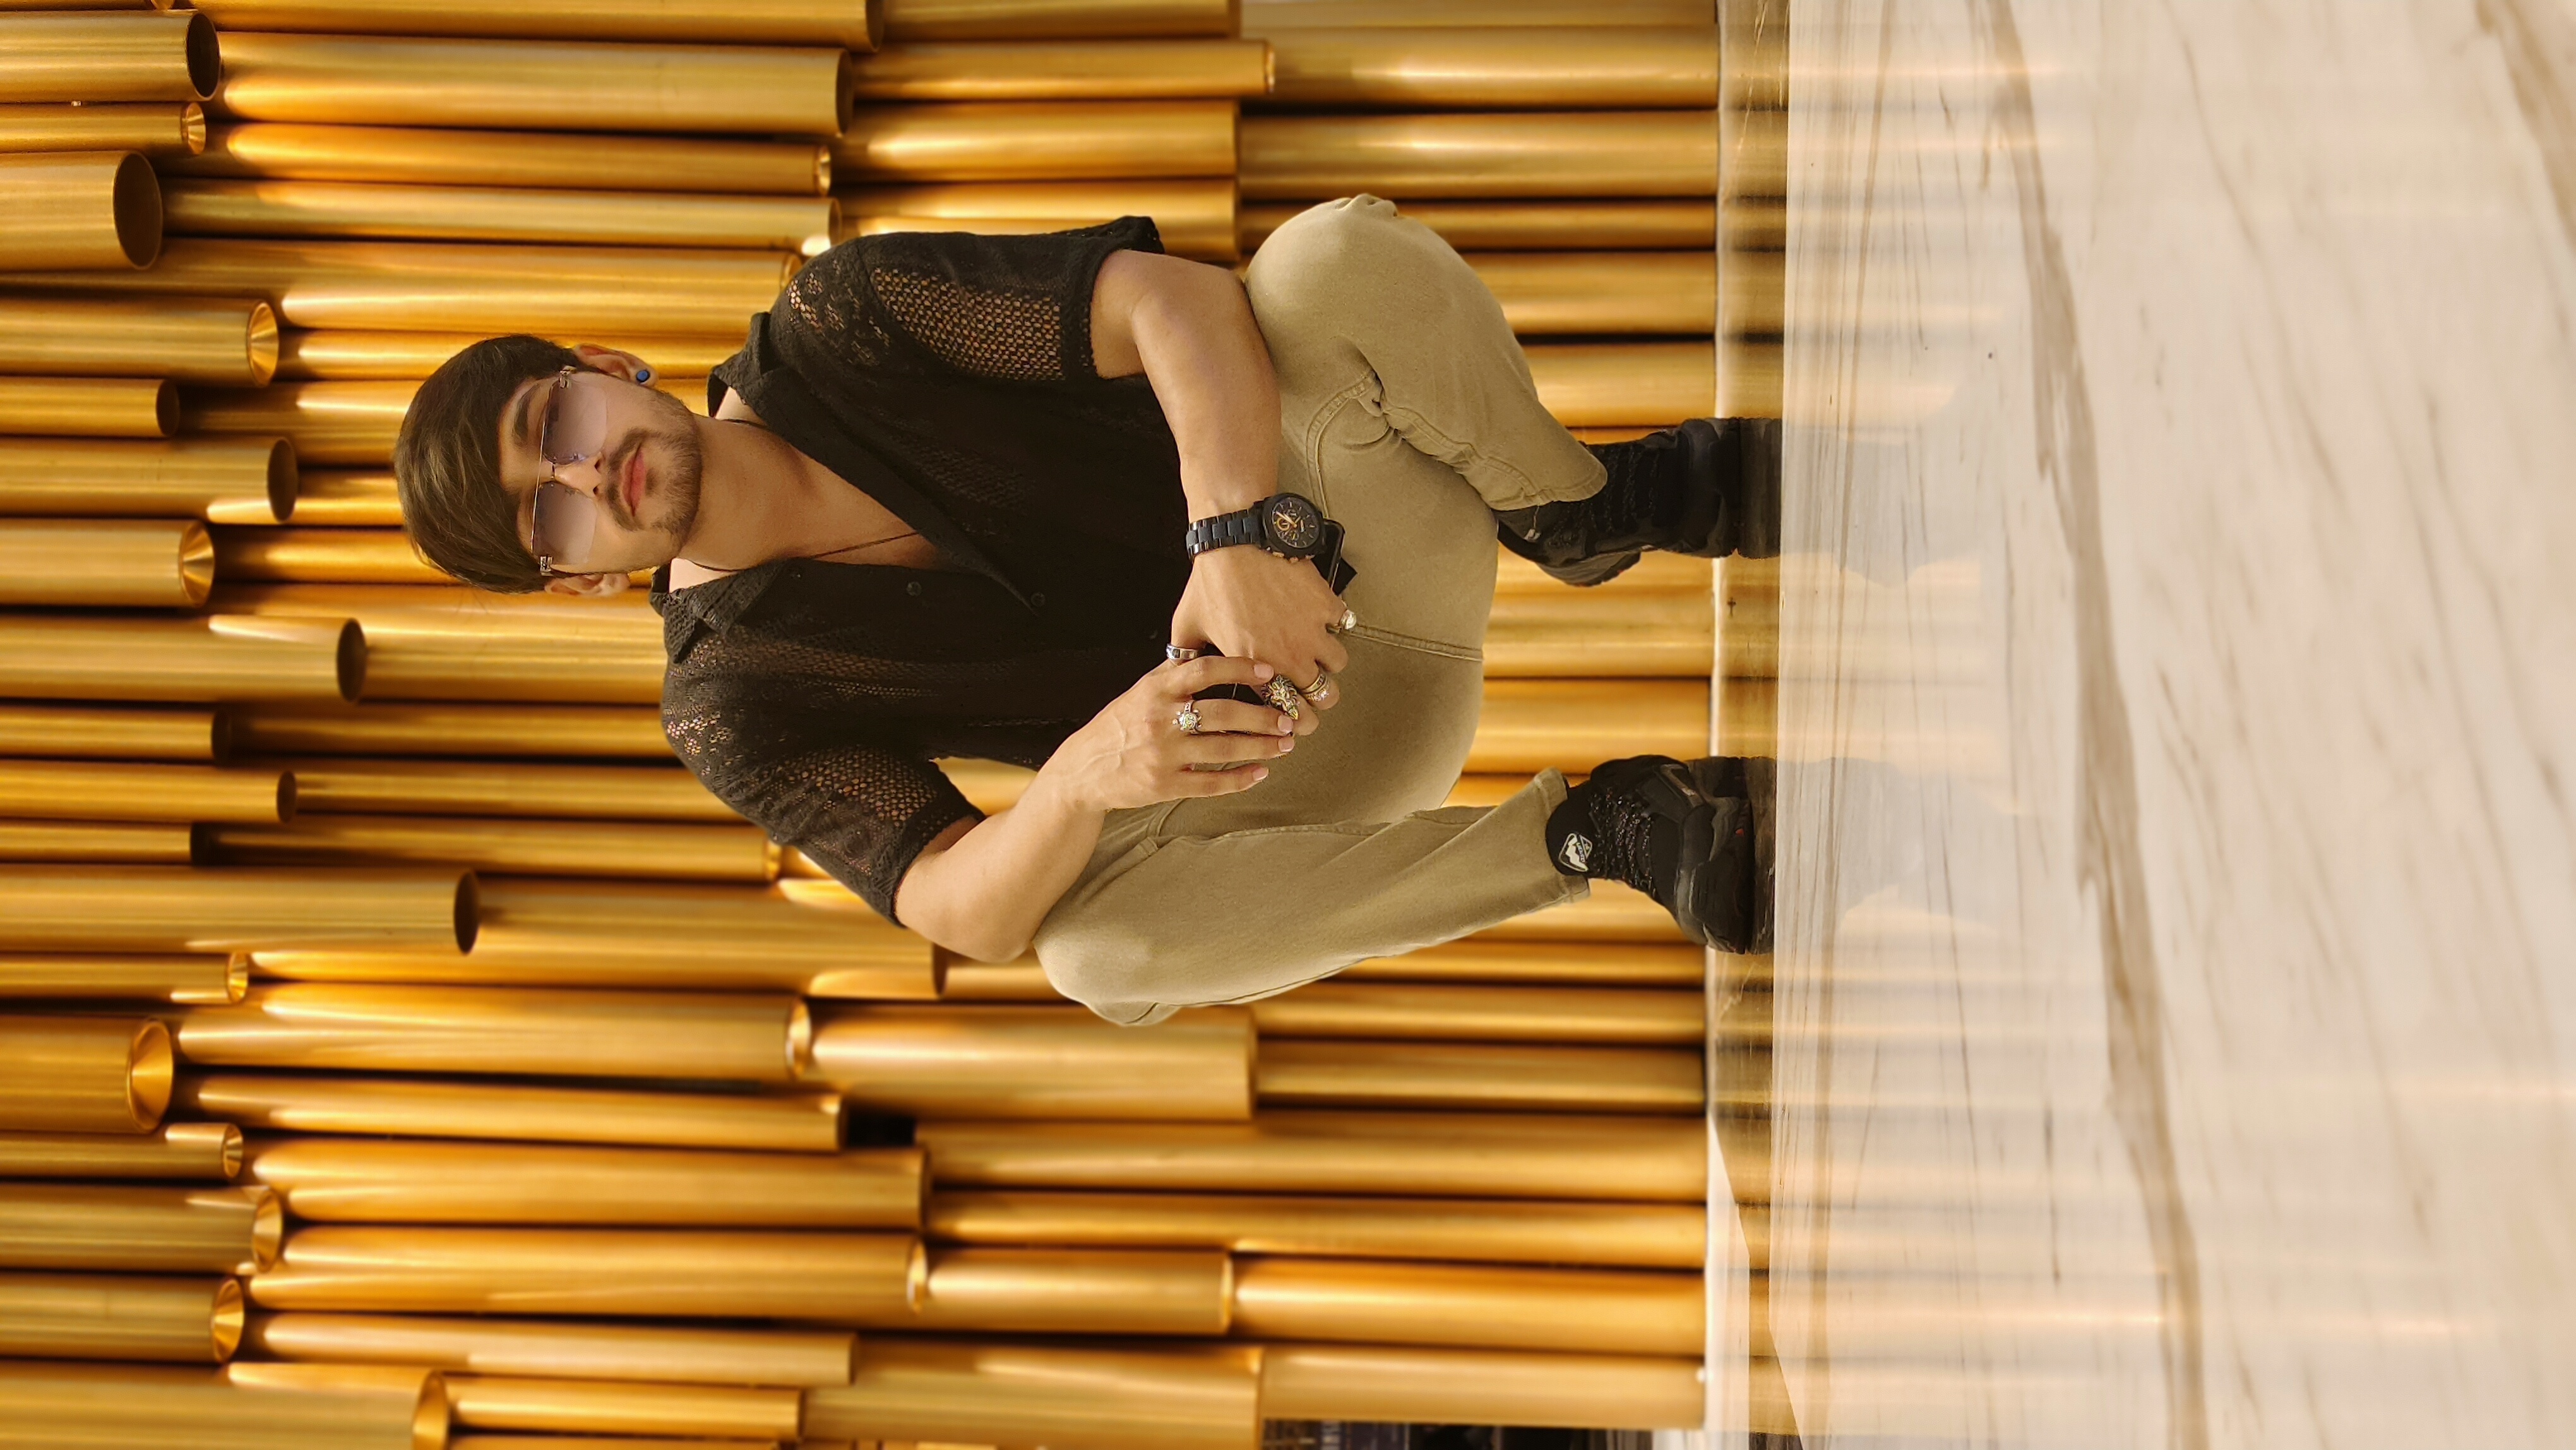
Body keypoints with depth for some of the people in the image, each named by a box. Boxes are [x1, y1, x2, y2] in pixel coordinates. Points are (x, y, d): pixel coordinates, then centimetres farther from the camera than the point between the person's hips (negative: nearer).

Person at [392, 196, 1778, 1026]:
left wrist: (1239, 535, -40)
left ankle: (1585, 508, -7)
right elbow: (961, 908, -18)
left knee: (1339, 254, -32)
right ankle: (1597, 832, -22)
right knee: (1094, 953, -36)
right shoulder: (732, 708, -6)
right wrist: (1087, 775, -42)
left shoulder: (841, 322, -10)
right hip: (1260, 747, 1)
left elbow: (1176, 301, -21)